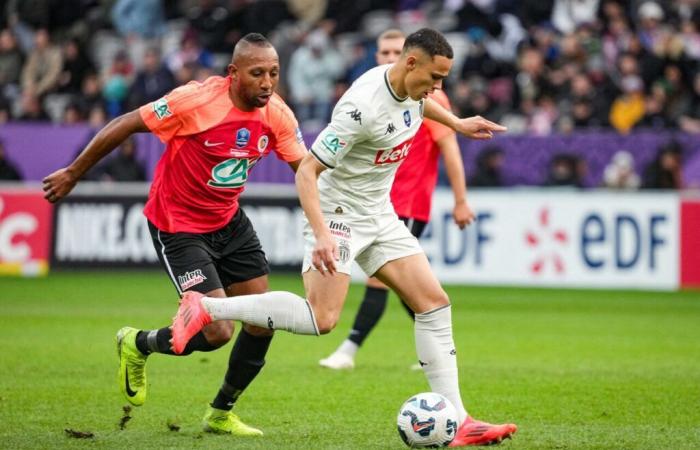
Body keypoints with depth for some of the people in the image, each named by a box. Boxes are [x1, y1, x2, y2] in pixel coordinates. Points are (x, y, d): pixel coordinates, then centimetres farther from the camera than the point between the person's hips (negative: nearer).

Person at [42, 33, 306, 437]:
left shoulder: (277, 115, -8)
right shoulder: (196, 100, -25)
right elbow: (127, 125, -16)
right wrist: (73, 174, -9)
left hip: (229, 222, 7)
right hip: (178, 228, -7)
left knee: (264, 321, 3)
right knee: (218, 332, -14)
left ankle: (221, 414, 26)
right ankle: (139, 345, 17)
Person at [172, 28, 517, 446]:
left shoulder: (410, 85, -1)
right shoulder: (362, 107, -28)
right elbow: (307, 172, -26)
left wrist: (457, 123, 26)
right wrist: (321, 236, -35)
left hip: (379, 215, 9)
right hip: (337, 213, -8)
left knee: (434, 302, 0)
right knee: (322, 318, -23)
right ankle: (205, 307, -10)